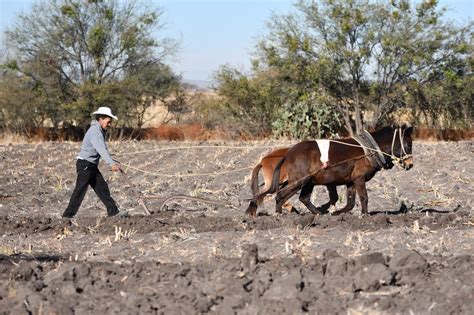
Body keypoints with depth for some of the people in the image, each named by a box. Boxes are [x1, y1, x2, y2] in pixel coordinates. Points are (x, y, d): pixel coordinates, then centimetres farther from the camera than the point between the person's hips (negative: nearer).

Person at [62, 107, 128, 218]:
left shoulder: (100, 131, 14)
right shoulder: (95, 131, -20)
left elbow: (104, 149, 19)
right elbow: (102, 149, -33)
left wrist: (114, 162, 14)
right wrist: (111, 164, -43)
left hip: (92, 166, 10)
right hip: (85, 164, -10)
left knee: (102, 187, 9)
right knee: (80, 190, -8)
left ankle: (113, 211, 12)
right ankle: (68, 215, -5)